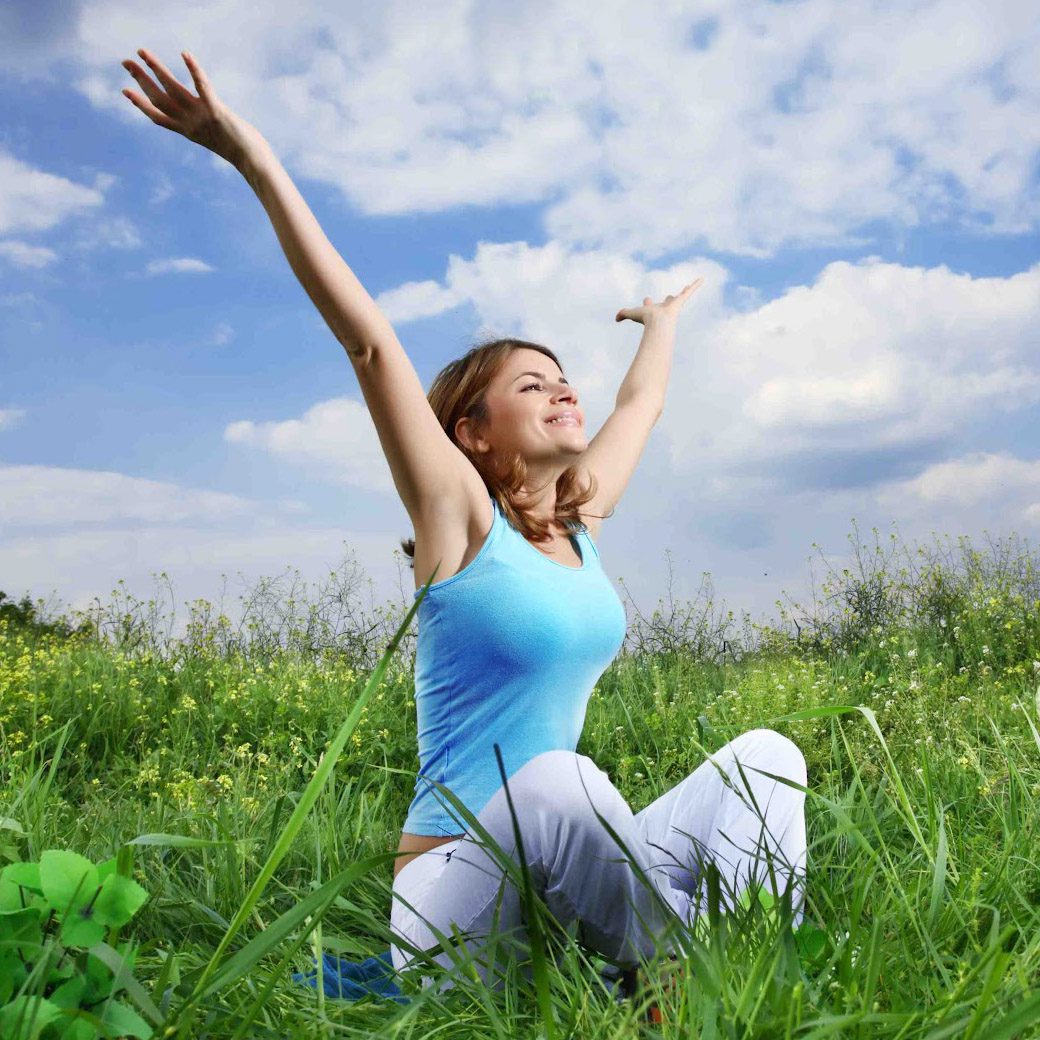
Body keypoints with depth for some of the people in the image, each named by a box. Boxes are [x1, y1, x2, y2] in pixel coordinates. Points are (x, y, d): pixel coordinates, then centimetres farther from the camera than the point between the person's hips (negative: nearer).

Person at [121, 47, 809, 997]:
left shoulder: (578, 522, 8)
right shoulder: (461, 520, -9)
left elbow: (641, 406, 25)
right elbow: (371, 344, -17)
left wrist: (662, 324, 42)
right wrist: (257, 161, -22)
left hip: (567, 895, 7)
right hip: (456, 907, -7)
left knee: (766, 755, -7)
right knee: (560, 778, -37)